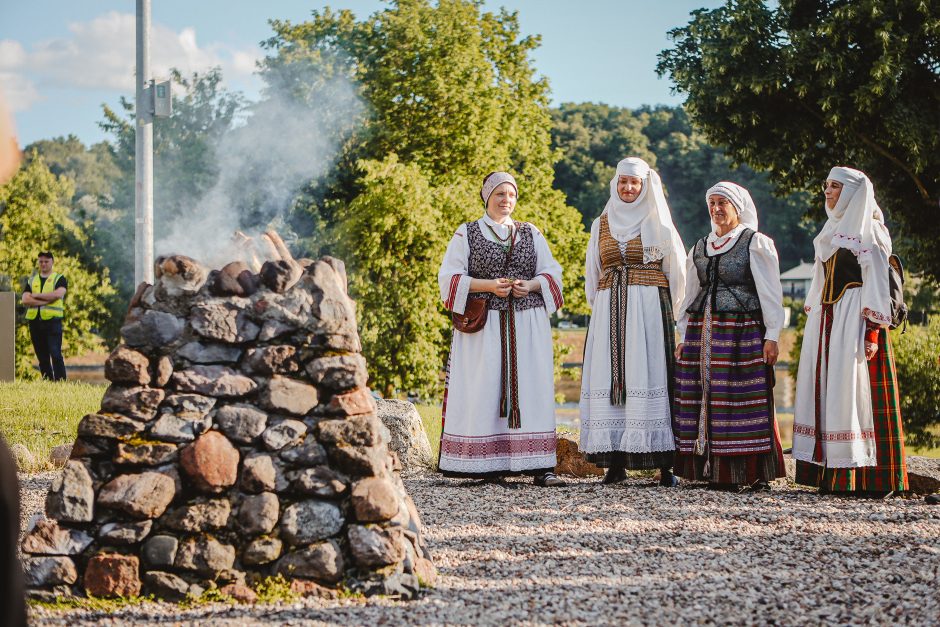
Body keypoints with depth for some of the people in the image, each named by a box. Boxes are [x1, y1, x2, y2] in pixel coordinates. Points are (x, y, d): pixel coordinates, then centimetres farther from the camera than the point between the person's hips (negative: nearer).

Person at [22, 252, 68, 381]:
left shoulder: (59, 279, 6)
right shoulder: (31, 281, 17)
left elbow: (57, 294, -14)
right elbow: (25, 300, 1)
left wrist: (36, 295, -6)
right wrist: (45, 301, -11)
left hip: (53, 321, -4)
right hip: (35, 322, 4)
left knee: (56, 355, -13)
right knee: (42, 358, 5)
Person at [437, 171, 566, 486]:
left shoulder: (531, 233, 15)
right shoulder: (467, 233, 6)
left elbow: (553, 272, 15)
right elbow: (449, 277, 0)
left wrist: (530, 285, -6)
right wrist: (488, 286, -13)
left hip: (527, 325, 2)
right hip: (483, 325, -2)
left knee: (530, 390, -4)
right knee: (484, 392, -7)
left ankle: (537, 466, -4)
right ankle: (488, 465, -5)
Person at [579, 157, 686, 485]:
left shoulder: (657, 222, 6)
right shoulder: (601, 224, 15)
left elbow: (675, 268, 6)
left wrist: (663, 307, 7)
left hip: (649, 308, -3)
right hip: (608, 308, 3)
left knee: (650, 378, -10)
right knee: (610, 378, -4)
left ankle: (664, 463, -11)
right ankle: (616, 461, -4)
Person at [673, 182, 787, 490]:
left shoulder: (756, 243, 2)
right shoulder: (700, 248, 18)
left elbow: (770, 292, -3)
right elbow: (690, 294, 22)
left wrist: (771, 336, -10)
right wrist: (684, 337, 16)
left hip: (743, 332, -5)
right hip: (702, 333, 6)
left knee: (746, 401, -9)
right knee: (706, 398, -1)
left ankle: (756, 473, -6)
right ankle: (716, 471, 2)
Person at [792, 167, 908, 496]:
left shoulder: (868, 230, -5)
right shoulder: (833, 228, 20)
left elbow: (877, 281, -11)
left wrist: (872, 331, -19)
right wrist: (812, 318, 17)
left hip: (854, 318, -8)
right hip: (826, 317, 8)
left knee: (851, 391, -11)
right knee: (823, 389, 3)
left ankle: (864, 475, -10)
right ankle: (830, 473, 4)